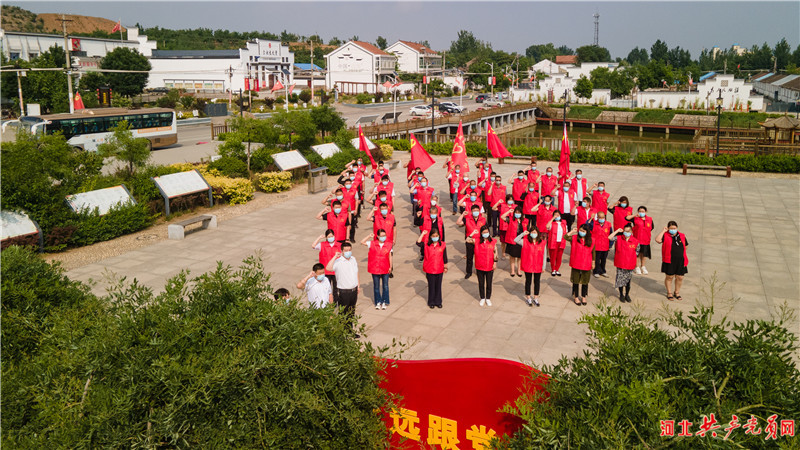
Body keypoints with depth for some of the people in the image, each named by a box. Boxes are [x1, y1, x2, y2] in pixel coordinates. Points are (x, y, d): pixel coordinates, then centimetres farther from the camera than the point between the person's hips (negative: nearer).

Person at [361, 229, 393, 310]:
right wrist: (369, 236, -10)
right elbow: (362, 242, -5)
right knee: (376, 286, 10)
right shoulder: (372, 244, -2)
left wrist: (390, 267, 0)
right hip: (375, 269, 0)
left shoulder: (389, 245, -2)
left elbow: (390, 257, 1)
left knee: (385, 286, 6)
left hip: (385, 269, 0)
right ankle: (378, 302, 22)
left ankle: (384, 302, 18)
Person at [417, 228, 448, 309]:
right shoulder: (426, 244, -6)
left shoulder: (442, 245, -4)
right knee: (431, 286, 10)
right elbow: (418, 243, -24)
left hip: (439, 269, 1)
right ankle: (431, 302, 24)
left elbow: (444, 257, 4)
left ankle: (438, 302, 26)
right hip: (429, 270, -1)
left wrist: (445, 267, 9)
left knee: (438, 286, 12)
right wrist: (422, 234, -19)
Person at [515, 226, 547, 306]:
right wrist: (523, 234, -22)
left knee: (537, 282, 13)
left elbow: (544, 255, 0)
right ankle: (528, 298, 27)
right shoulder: (525, 241, -6)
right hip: (528, 266, -1)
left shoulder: (543, 243, -5)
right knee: (528, 282, 12)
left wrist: (543, 267, 1)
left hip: (538, 267, 1)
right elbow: (516, 240, -16)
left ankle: (536, 298, 28)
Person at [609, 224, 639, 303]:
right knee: (620, 280, 9)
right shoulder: (618, 239, -6)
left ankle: (627, 295, 30)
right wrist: (617, 231, -15)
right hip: (620, 264, 0)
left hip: (630, 265, 0)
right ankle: (621, 295, 27)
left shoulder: (635, 242, -5)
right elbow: (610, 237, -18)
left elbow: (636, 252, 6)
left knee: (628, 281, 12)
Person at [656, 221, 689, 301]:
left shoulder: (682, 236, 8)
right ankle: (669, 293, 23)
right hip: (669, 261, -4)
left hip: (680, 261, 4)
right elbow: (658, 240, -23)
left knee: (680, 277, 9)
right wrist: (663, 231, -16)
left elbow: (686, 246, 22)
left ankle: (677, 292, 30)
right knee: (669, 277, 5)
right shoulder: (665, 235, -4)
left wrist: (680, 251, 8)